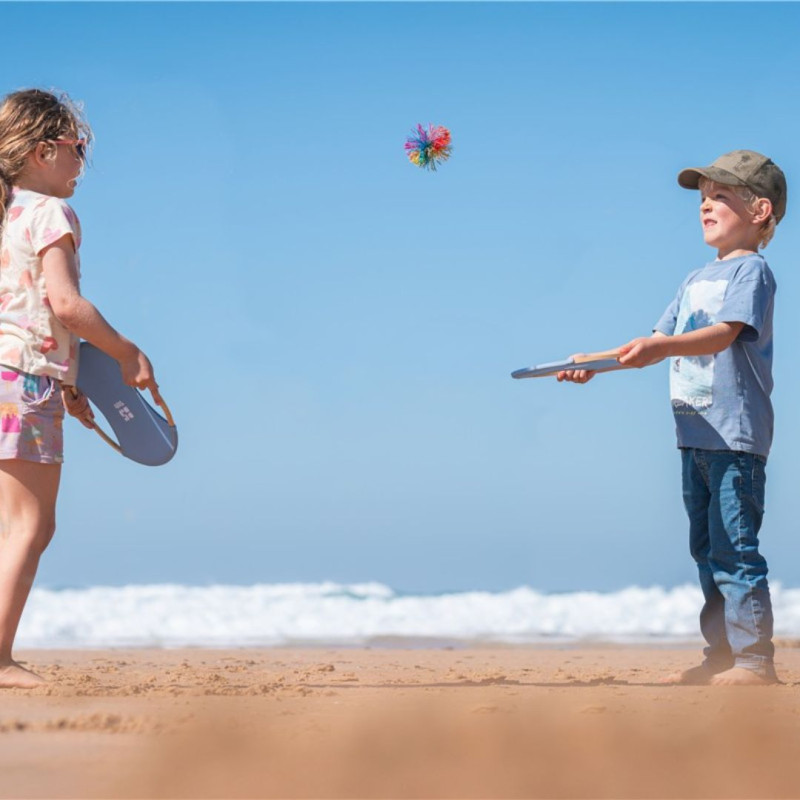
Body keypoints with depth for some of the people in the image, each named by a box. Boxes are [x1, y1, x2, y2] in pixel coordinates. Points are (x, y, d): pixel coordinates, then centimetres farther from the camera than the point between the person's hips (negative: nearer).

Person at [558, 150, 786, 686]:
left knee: (734, 548, -10)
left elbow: (724, 334, -19)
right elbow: (660, 343, 20)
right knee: (706, 550, 11)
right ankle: (721, 657, 17)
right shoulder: (696, 281, 20)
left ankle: (755, 659, -7)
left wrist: (660, 346, -32)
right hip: (695, 433, 9)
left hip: (736, 433, -9)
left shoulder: (751, 270, -6)